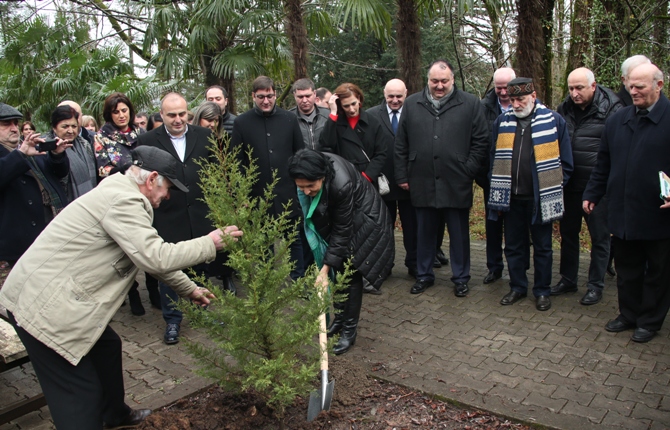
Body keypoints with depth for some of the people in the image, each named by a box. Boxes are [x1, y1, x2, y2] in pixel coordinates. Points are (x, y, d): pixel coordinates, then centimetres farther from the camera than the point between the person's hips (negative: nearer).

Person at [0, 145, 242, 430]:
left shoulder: (120, 196, 14)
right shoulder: (123, 200, -19)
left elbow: (151, 254, 21)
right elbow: (156, 258, -24)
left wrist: (189, 289, 25)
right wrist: (210, 244, -11)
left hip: (52, 295, 11)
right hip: (42, 307, -11)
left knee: (107, 346, 24)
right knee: (82, 394, -5)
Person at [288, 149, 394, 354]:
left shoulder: (341, 184, -40)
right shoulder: (314, 169, -22)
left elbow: (343, 230, -30)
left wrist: (326, 266, -28)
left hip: (362, 221, -6)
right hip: (334, 218, 6)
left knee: (350, 273, -5)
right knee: (338, 269, 9)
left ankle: (349, 330, 5)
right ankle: (340, 319, 24)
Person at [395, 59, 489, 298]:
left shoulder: (470, 104, 0)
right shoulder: (412, 104, 7)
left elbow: (481, 141, 1)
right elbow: (401, 144, 8)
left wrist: (468, 171, -5)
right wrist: (402, 176, 5)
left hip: (456, 184, -1)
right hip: (422, 183, 2)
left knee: (459, 234, 10)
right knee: (425, 233, 13)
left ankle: (461, 277, 25)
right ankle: (424, 274, 29)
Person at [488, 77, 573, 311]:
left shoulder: (554, 121, -5)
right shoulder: (502, 122, 4)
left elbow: (565, 161, 0)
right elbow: (494, 158, 10)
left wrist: (555, 189, -4)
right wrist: (496, 190, 5)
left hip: (540, 198, -3)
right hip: (511, 197, 3)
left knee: (542, 247, 10)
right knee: (513, 246, 13)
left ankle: (542, 291, 23)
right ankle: (517, 287, 28)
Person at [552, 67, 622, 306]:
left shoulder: (611, 108, -10)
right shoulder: (564, 109, 5)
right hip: (570, 185, 5)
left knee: (599, 237, 6)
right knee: (568, 233, 14)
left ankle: (595, 285, 20)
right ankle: (568, 279, 29)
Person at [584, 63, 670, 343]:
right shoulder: (616, 121, 8)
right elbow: (603, 164, 14)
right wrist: (592, 194, 12)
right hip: (622, 213, 4)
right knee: (626, 270, 15)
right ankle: (629, 314, 31)